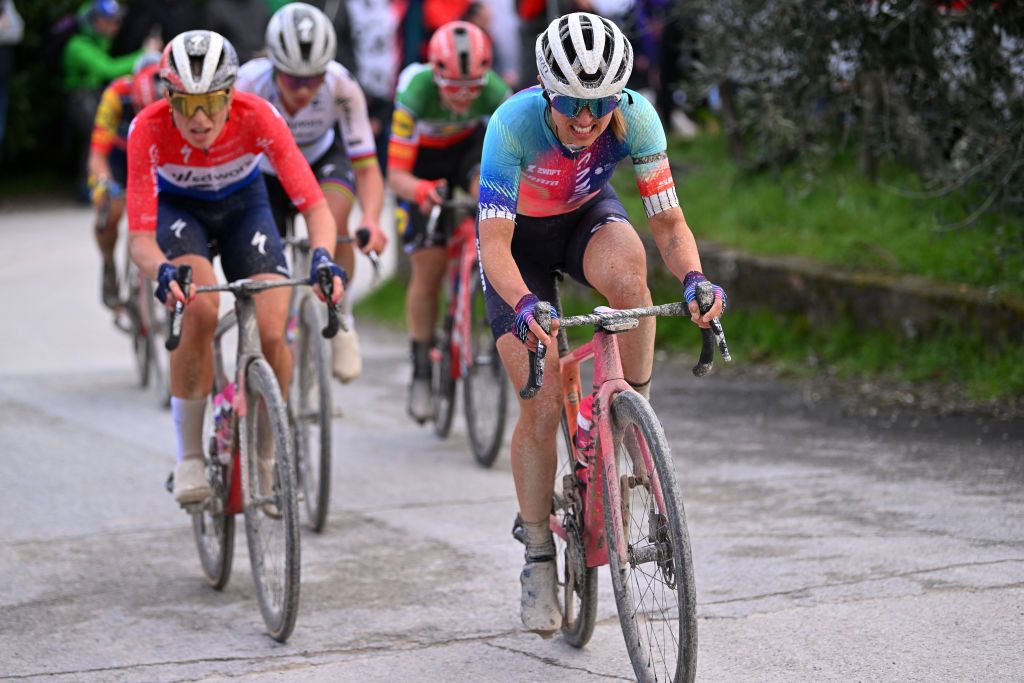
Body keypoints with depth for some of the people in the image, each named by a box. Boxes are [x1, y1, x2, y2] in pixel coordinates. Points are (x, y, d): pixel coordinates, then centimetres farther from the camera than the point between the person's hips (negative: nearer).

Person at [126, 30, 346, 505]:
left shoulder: (258, 118, -33)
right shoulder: (149, 129, -33)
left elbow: (315, 206, -35)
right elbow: (140, 237, -36)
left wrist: (323, 257, -56)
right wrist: (162, 272, -58)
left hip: (243, 207, 1)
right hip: (177, 209, -1)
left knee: (272, 334, -17)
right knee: (199, 309, -31)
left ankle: (266, 458, 9)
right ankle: (189, 457, -16)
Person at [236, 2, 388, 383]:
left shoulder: (342, 87, -34)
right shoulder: (248, 85, -36)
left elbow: (366, 168, -31)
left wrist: (371, 221, -50)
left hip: (322, 158, -1)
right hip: (265, 171, 1)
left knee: (332, 224, -31)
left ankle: (340, 322, -9)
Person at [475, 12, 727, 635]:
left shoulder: (636, 118, -28)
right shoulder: (513, 124, -35)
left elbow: (668, 221, -23)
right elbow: (495, 241, -39)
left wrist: (694, 278, -43)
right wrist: (524, 304, -58)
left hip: (588, 216, 2)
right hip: (520, 237, -1)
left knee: (625, 265, -38)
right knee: (542, 406, -9)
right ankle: (539, 557, 8)